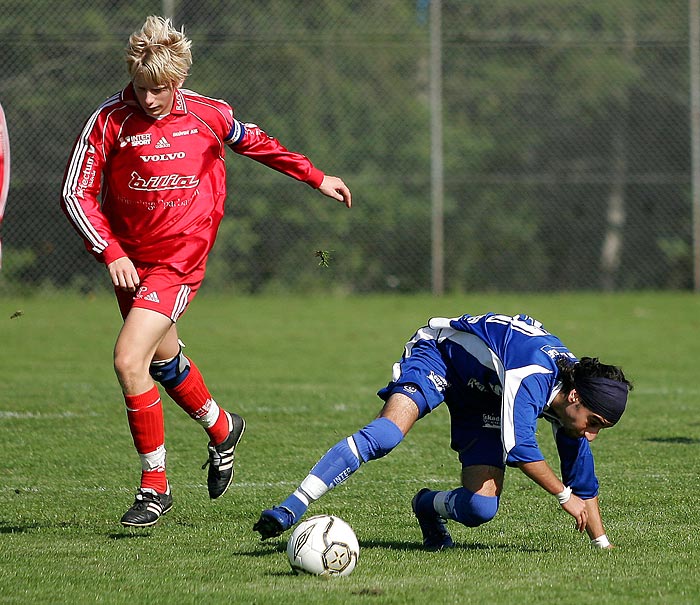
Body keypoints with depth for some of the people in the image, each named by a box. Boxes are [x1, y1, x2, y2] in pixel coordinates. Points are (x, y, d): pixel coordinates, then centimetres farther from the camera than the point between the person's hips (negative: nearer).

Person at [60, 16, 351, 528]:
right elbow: (76, 193, -9)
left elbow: (256, 143, 13)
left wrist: (317, 179, 19)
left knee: (129, 360, -18)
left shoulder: (208, 115, -8)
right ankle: (221, 428, 51)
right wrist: (110, 252, -18)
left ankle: (155, 486, -5)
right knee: (162, 358, 21)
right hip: (129, 261, 3)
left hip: (179, 260, -3)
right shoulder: (110, 120, -11)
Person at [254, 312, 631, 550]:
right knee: (386, 432, -36)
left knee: (480, 508, -16)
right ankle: (292, 507, -38)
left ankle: (430, 506, 20)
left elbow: (583, 480, 3)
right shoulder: (535, 376, -35)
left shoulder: (575, 403, -11)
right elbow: (518, 447, -39)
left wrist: (602, 543, 6)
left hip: (483, 397, 7)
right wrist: (565, 496, -27)